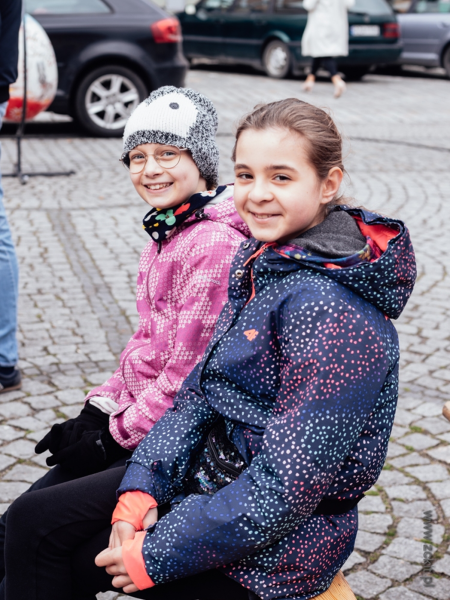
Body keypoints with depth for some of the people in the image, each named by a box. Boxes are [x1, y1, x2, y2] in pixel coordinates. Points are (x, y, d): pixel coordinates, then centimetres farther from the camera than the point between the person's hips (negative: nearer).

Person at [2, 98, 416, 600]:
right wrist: (141, 489, -5)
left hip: (278, 541, -8)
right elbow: (202, 390, 7)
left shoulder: (330, 308, -27)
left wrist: (156, 555, -20)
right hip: (216, 473, 8)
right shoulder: (260, 257, 2)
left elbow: (290, 482, -28)